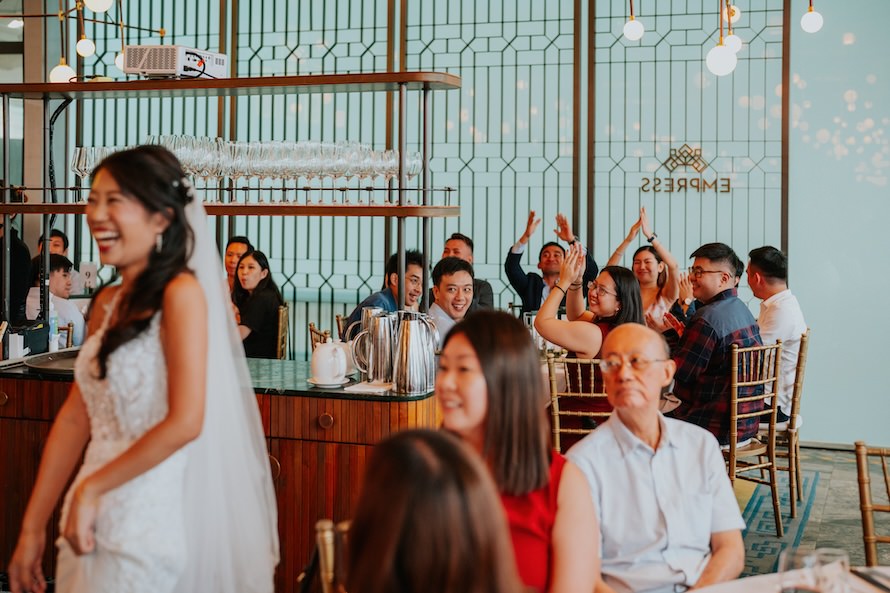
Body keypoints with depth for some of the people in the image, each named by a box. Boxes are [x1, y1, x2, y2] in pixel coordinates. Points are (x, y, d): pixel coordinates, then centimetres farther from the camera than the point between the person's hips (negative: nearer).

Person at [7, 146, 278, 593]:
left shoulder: (182, 292, -13)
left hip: (151, 520, -7)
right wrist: (32, 528, 5)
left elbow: (185, 422, -20)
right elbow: (75, 418, 8)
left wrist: (90, 489, -12)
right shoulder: (108, 302, 8)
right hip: (94, 520, 7)